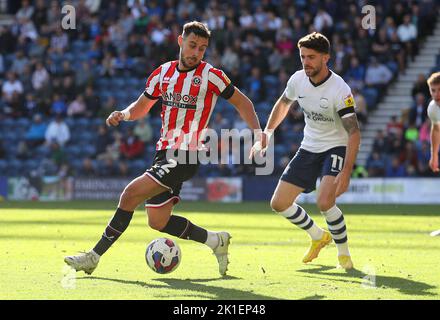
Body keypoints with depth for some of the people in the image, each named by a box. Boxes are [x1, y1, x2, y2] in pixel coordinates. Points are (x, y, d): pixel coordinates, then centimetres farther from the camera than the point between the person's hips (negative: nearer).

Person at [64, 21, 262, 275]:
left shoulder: (210, 76, -7)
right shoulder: (163, 73, 9)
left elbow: (243, 102, 2)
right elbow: (142, 107, 19)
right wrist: (124, 114, -3)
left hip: (186, 156, -7)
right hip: (164, 152, 7)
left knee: (131, 194, -17)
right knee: (158, 222, 6)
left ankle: (94, 256, -9)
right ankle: (215, 241, 22)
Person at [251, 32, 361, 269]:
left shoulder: (340, 90, -25)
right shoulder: (298, 80, -7)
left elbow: (354, 133, -27)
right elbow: (283, 103, 16)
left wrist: (346, 173, -35)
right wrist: (265, 135, 13)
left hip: (336, 148, -6)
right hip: (309, 148, 6)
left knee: (324, 202, -29)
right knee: (279, 203, 3)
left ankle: (343, 253, -4)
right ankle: (318, 237, 28)